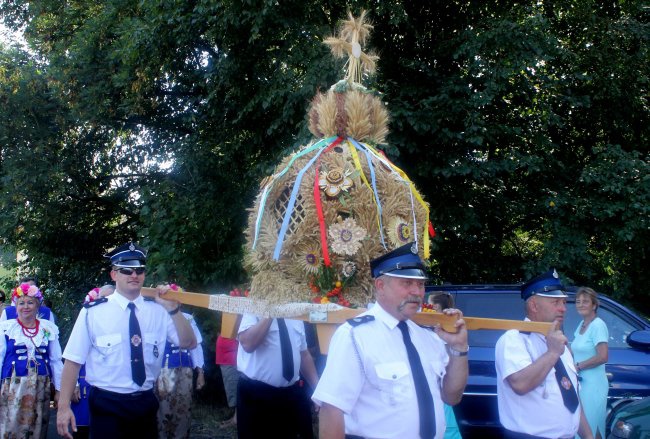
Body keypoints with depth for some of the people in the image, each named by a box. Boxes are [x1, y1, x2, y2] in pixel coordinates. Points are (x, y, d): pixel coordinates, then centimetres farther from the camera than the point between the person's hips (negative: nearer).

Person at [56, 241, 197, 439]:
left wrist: (173, 309, -18)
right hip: (106, 405, -3)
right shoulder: (92, 312, -8)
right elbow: (73, 360, -8)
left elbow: (189, 344, -5)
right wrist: (64, 406, -13)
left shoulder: (158, 310, 1)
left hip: (146, 403, 4)